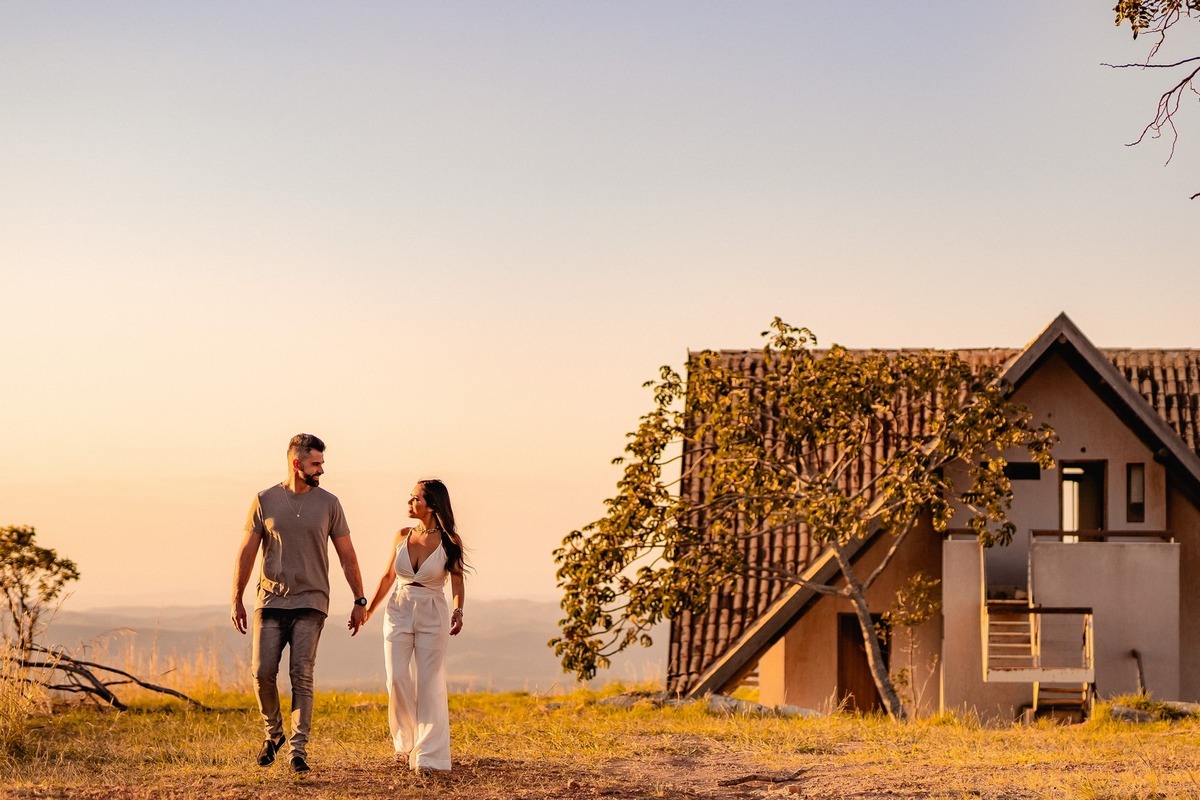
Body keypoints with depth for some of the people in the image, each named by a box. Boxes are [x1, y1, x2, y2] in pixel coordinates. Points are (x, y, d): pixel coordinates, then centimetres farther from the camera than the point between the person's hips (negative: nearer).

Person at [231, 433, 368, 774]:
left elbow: (347, 555, 7)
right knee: (262, 672, -4)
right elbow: (246, 552, 5)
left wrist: (360, 601, 4)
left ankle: (299, 751, -4)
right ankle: (273, 733, 19)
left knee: (301, 676, -7)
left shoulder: (328, 503, 3)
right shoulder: (265, 500, 2)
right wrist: (236, 601, 2)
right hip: (270, 601, 1)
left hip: (310, 604, -1)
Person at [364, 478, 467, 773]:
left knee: (429, 685, -4)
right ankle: (405, 743, 19)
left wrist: (458, 611, -19)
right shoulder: (402, 536, 4)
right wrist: (368, 610, 13)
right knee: (397, 681, -3)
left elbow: (456, 581, -2)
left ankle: (428, 756, 1)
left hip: (433, 618, -3)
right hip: (399, 613, 3)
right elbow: (388, 576, 13)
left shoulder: (449, 541, -6)